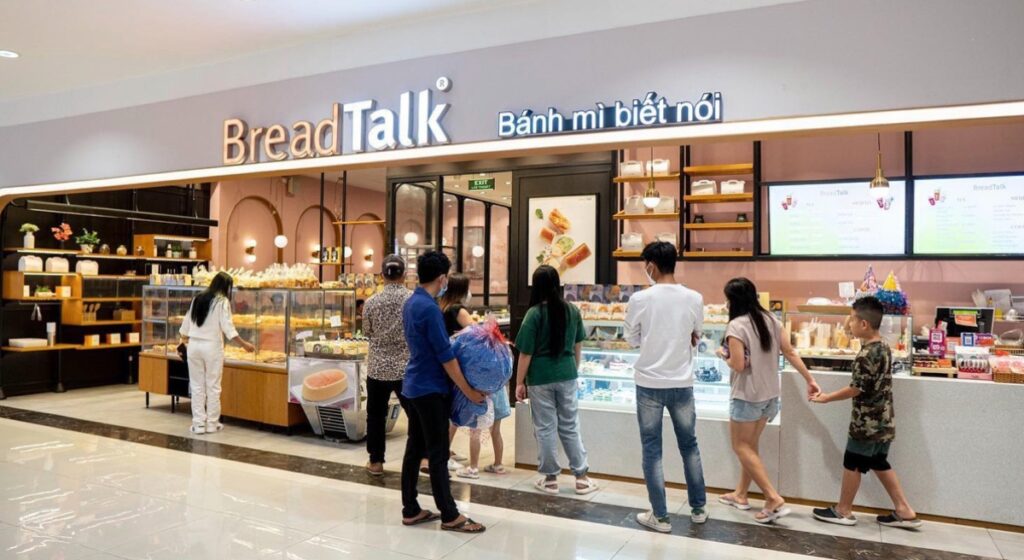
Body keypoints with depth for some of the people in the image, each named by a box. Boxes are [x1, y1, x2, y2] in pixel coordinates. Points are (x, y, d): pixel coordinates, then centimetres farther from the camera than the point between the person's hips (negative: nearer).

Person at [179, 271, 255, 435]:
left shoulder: (197, 299, 9)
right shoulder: (222, 301, -7)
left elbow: (185, 325, 14)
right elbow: (228, 329, -12)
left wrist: (185, 339, 33)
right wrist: (245, 345, -6)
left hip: (194, 346, 5)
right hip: (212, 346, -5)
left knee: (197, 386, 8)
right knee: (213, 386, 4)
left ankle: (198, 424, 10)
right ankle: (212, 424, 9)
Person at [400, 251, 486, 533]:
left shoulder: (410, 303, 8)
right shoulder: (430, 308, -21)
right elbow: (445, 356, -19)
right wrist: (469, 391, -12)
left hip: (413, 386, 9)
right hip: (431, 390, -9)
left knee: (414, 448, 13)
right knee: (438, 454, -1)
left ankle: (410, 510, 22)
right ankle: (450, 516, 8)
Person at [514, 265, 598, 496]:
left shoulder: (534, 314, -13)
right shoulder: (573, 310, 0)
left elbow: (526, 353, -11)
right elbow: (577, 346, 10)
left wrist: (519, 382, -3)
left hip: (541, 377, -3)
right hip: (566, 375, 4)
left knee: (545, 428, 8)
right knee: (570, 426, 13)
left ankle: (550, 478, 18)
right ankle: (581, 477, 18)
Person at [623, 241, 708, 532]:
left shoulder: (640, 299, -12)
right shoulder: (694, 299, -4)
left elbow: (631, 339, 1)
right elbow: (695, 338, 9)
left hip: (649, 383, -3)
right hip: (682, 383, 3)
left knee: (652, 450, 8)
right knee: (689, 445, 18)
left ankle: (660, 516, 14)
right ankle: (699, 508, 30)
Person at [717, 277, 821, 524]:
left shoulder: (736, 326, -19)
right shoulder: (771, 319, 3)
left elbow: (738, 365, -21)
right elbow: (790, 353, 5)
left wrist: (724, 355, -2)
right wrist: (810, 379, 9)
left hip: (747, 395, -8)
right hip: (770, 394, 8)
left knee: (741, 447, 5)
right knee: (750, 445, 18)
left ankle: (774, 499, -2)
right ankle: (740, 494, 29)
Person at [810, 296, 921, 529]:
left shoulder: (866, 355, -23)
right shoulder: (884, 347, 6)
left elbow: (856, 389, -19)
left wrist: (828, 397, -8)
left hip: (868, 422, -9)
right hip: (883, 421, 9)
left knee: (852, 464, 5)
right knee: (879, 464, 19)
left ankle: (843, 511, 19)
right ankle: (904, 511, 22)